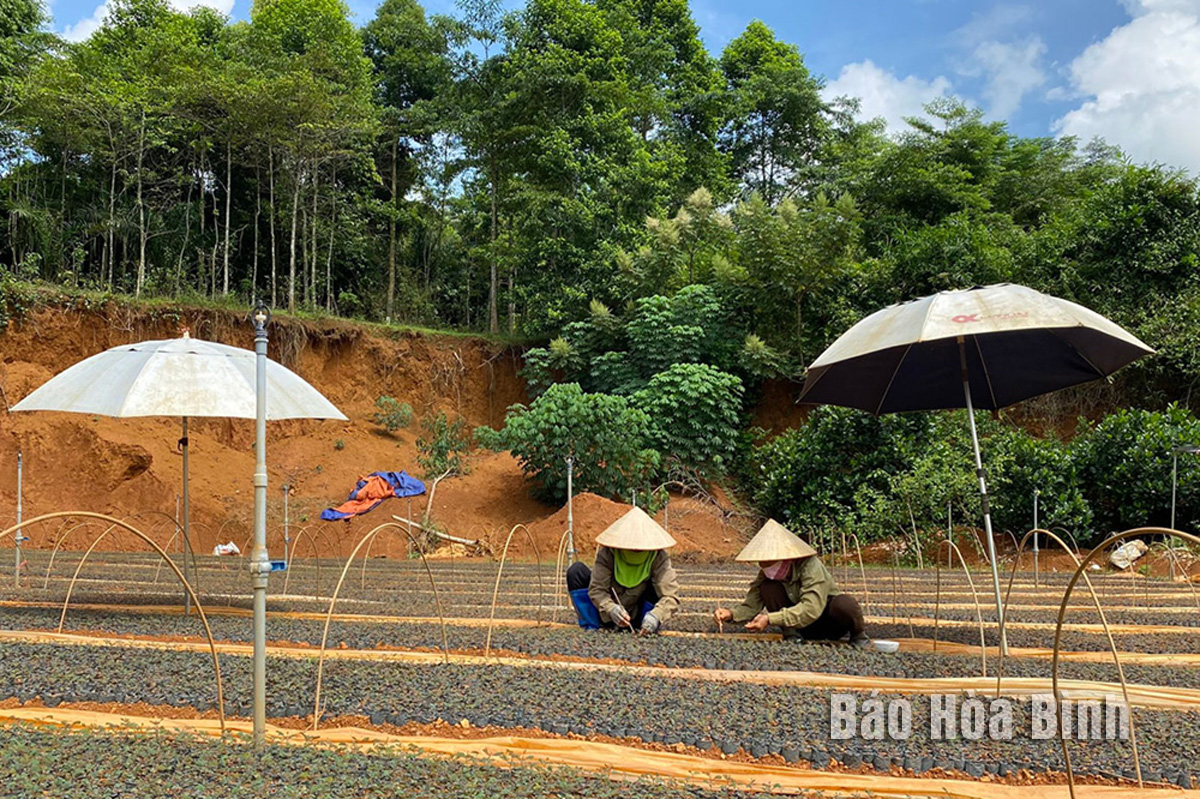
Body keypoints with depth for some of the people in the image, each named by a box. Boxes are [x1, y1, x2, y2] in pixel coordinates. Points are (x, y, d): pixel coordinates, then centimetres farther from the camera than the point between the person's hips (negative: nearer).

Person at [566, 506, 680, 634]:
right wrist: (610, 609, -44)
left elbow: (670, 595, -28)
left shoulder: (658, 557, -20)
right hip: (606, 614, 1)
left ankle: (647, 630, -10)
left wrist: (655, 615, -49)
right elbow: (597, 589, -23)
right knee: (576, 571, -20)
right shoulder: (607, 553, -19)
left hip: (636, 617, -1)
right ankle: (591, 628, -12)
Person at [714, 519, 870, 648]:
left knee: (845, 605, -39)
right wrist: (731, 614, -33)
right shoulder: (766, 575, -11)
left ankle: (858, 636, -6)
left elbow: (811, 609, -41)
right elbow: (751, 606, -11)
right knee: (768, 588, -22)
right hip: (802, 624, 3)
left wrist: (770, 619, -46)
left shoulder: (810, 566, -29)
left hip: (831, 622, -3)